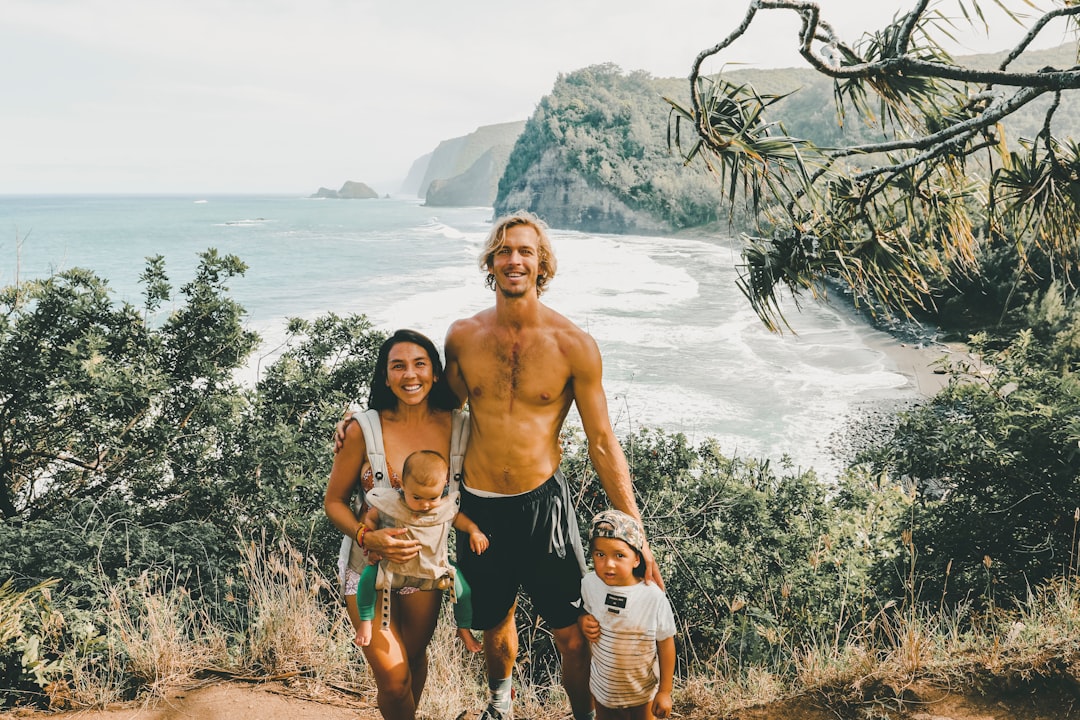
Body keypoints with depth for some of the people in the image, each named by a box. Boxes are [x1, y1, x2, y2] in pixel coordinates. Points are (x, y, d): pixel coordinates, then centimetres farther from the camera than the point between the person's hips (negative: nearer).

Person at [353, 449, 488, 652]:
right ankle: (365, 621, -2)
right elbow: (369, 517, -2)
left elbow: (458, 517, 11)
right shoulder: (389, 505, -17)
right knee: (369, 575, -27)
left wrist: (474, 530, -5)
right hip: (394, 571, -2)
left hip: (434, 572, 2)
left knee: (461, 584, -11)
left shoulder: (446, 507, -10)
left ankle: (464, 629, 15)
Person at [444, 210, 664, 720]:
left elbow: (602, 442, -7)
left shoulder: (574, 346, -10)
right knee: (494, 621, 21)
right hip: (478, 506, 3)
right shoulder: (462, 337, -3)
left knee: (573, 634, 2)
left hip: (543, 504, -2)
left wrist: (635, 534, -8)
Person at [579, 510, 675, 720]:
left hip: (642, 688, -2)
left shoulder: (653, 597, -27)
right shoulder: (589, 584, -19)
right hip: (602, 685, 3)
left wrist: (665, 691, -9)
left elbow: (666, 645, -15)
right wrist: (584, 620, -19)